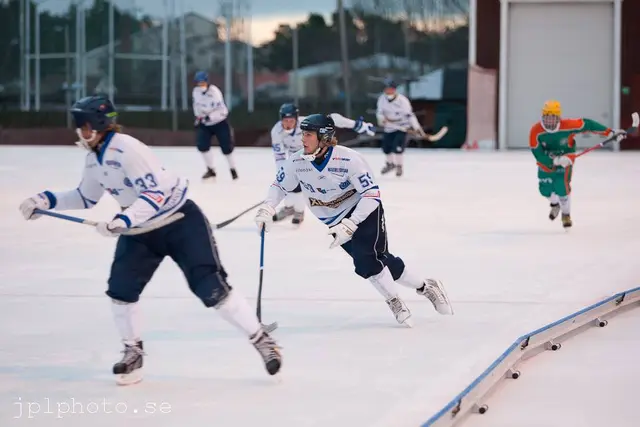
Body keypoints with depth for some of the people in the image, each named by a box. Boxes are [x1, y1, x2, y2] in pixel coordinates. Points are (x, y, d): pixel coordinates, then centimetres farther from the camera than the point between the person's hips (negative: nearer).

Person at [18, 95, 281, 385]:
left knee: (211, 288, -13)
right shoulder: (94, 157, 3)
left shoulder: (127, 149, -26)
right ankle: (133, 353, 14)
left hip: (180, 222, -8)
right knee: (120, 288, -3)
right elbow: (86, 197, 17)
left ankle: (262, 340, -4)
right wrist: (48, 200, 6)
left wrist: (123, 220, -40)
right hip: (140, 230, 9)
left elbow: (155, 194, -30)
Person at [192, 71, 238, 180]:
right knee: (202, 145, -11)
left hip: (219, 123, -5)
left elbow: (223, 111, -28)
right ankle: (210, 170, 3)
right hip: (204, 124, 5)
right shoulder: (196, 92, -6)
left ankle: (233, 169, 19)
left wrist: (210, 117, -35)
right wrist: (198, 117, 8)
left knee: (226, 147, -3)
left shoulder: (214, 92, -25)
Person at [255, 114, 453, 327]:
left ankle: (395, 302, -2)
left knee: (366, 259, -23)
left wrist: (349, 226, -32)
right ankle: (426, 287, 18)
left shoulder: (349, 159, -29)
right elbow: (279, 186, 4)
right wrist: (266, 210, -12)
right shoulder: (296, 163, -14)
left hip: (364, 211, -5)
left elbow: (371, 195, -26)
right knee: (383, 262, 2)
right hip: (335, 220, 5)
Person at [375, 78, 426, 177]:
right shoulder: (382, 99, -9)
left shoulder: (402, 100, -22)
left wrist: (417, 128, -24)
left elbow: (409, 114, -21)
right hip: (389, 127, 5)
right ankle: (390, 163, 40)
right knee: (386, 147, 12)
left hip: (402, 127, -5)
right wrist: (381, 118, -24)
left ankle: (399, 166, 1)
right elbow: (379, 111, -1)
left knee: (397, 147, -19)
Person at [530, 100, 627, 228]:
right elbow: (537, 154, -27)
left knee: (561, 186, -20)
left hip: (565, 161, -2)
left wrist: (611, 132, -17)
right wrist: (556, 160, -39)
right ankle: (554, 203, 45)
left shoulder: (567, 126, -27)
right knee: (545, 189, 6)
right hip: (546, 163, 2)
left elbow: (587, 125, -17)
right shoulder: (536, 131, -26)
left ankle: (566, 214, 6)